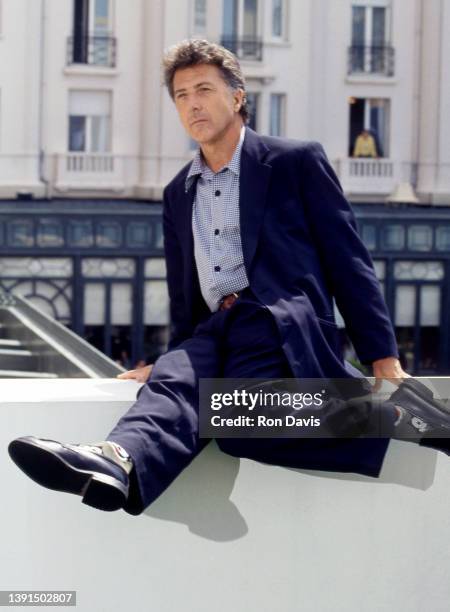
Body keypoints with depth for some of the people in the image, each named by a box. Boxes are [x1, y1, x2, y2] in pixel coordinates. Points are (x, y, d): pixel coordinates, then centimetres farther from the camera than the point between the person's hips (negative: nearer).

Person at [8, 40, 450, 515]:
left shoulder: (295, 162, 8)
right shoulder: (178, 194, 25)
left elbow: (347, 260, 4)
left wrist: (385, 361, -3)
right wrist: (173, 361, 16)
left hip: (284, 326, -5)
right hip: (214, 332, 5)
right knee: (172, 381, -30)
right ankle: (117, 462, -60)